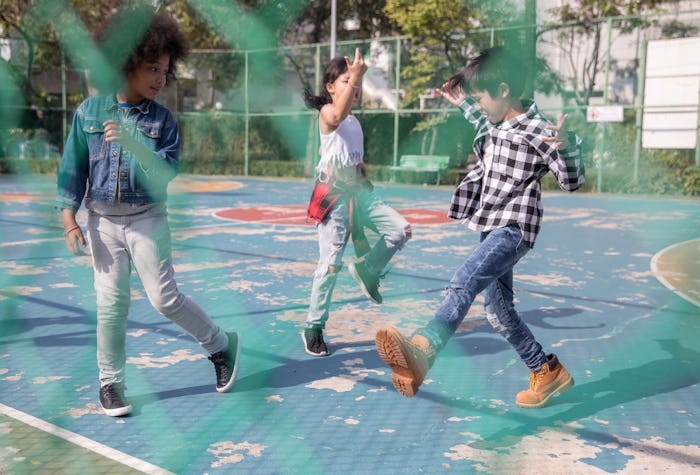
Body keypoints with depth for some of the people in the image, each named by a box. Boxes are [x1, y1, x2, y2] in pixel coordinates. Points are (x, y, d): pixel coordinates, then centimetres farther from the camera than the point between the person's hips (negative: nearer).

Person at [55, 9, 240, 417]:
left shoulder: (162, 118, -4)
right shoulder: (89, 111, 0)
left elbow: (167, 173, -13)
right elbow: (73, 168, 4)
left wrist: (131, 141, -26)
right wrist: (69, 219, -2)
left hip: (148, 218, -1)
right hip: (103, 219, 2)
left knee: (165, 298, -3)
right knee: (111, 303, 3)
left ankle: (222, 345, 20)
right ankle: (110, 383, 20)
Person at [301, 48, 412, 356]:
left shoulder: (355, 121, 15)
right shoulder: (326, 113, -8)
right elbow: (337, 115, -35)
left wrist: (363, 167, 10)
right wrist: (353, 77, -41)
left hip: (359, 191, 7)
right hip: (334, 194, -7)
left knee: (401, 229, -9)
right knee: (331, 263, -6)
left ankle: (366, 270, 15)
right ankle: (313, 328, 8)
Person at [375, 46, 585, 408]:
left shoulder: (537, 132, -12)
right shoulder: (496, 125, 12)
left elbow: (571, 182, -11)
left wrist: (566, 145, -28)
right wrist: (462, 105, 31)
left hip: (514, 230, -9)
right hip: (492, 229, 9)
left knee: (462, 284, -34)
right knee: (499, 314, 14)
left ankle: (421, 351, -54)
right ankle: (547, 372, 30)